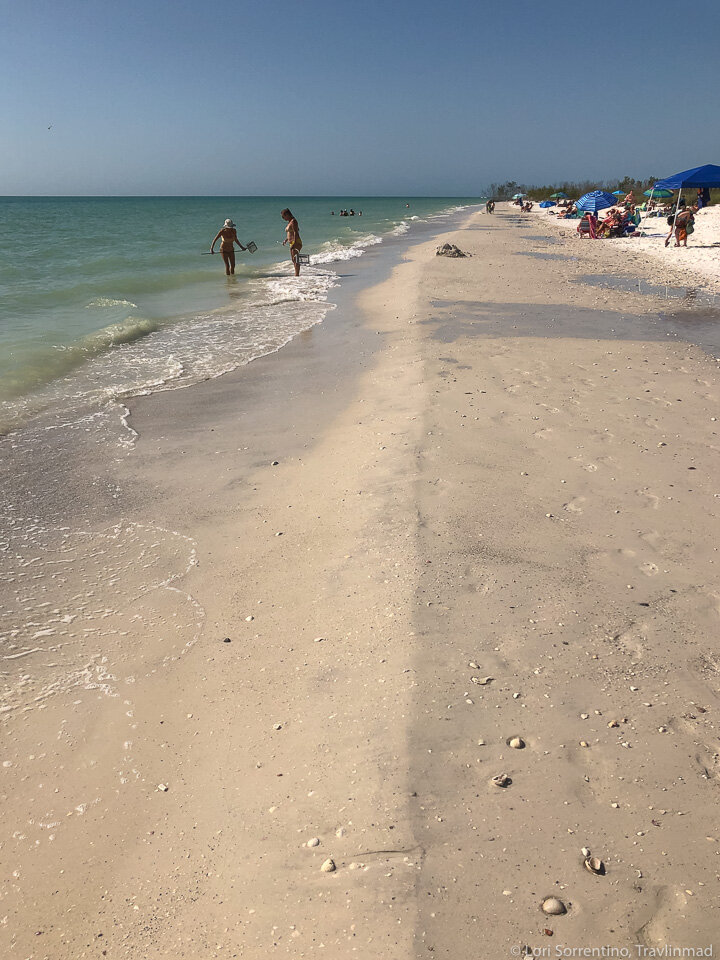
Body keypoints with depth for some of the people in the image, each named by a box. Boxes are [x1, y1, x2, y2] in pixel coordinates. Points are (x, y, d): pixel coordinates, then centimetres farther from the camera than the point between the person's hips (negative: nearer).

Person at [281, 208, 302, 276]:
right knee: (293, 260, 11)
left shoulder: (293, 221, -10)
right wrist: (286, 240, 15)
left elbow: (295, 233, -18)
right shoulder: (289, 222, 18)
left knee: (295, 259, -14)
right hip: (292, 243, 10)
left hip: (296, 242, -10)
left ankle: (297, 275, -17)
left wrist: (294, 243, -25)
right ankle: (296, 274, 14)